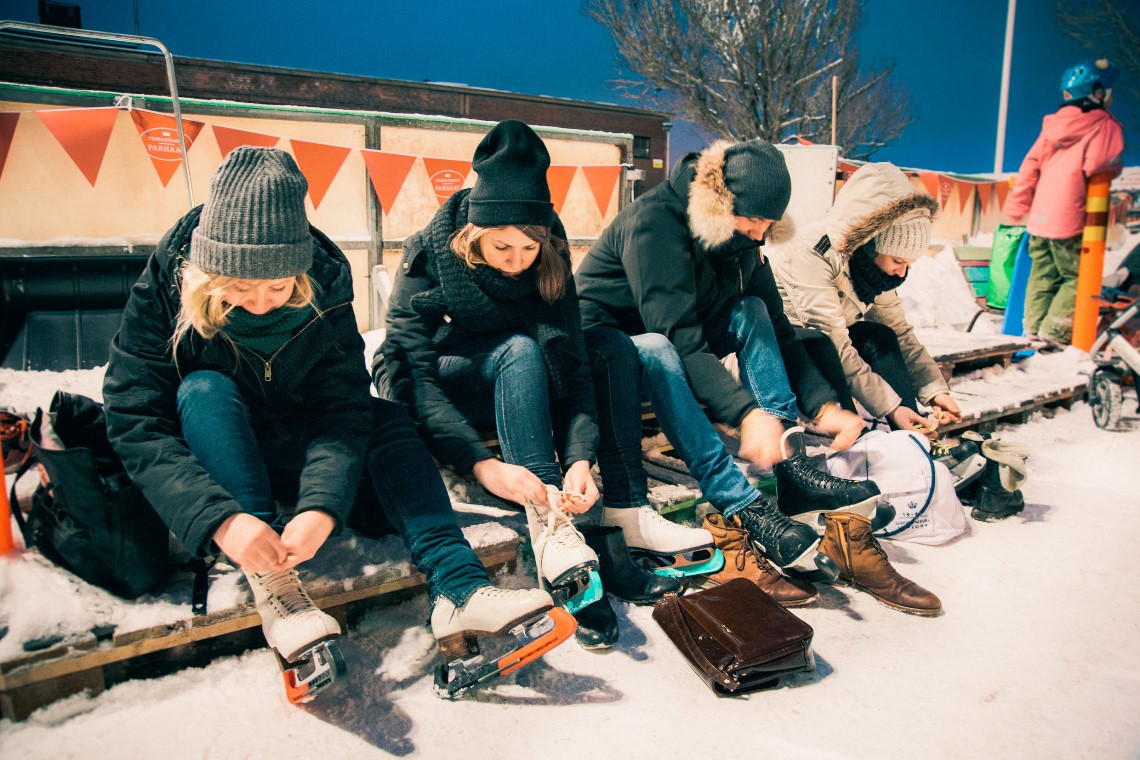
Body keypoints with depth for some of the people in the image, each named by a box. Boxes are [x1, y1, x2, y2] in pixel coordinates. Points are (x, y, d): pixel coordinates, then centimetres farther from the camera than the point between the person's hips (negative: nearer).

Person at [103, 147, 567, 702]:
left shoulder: (324, 288, -19)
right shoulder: (166, 287, -23)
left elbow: (342, 409, -25)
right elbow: (134, 420, -28)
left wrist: (322, 506, -42)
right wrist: (219, 519, -42)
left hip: (286, 449, 2)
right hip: (201, 463, -1)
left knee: (388, 420, -21)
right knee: (205, 388, -31)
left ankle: (457, 587, -34)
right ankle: (270, 582, -39)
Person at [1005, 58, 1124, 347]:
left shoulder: (1053, 124, 12)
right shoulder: (1106, 126, -5)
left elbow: (1030, 166, 11)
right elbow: (1103, 166, -17)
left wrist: (1017, 208, 16)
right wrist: (1114, 168, 7)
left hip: (1039, 216, 6)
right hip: (1070, 220, -6)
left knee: (1043, 275, 13)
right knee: (1079, 278, 3)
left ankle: (1033, 331, 14)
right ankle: (1053, 333, -3)